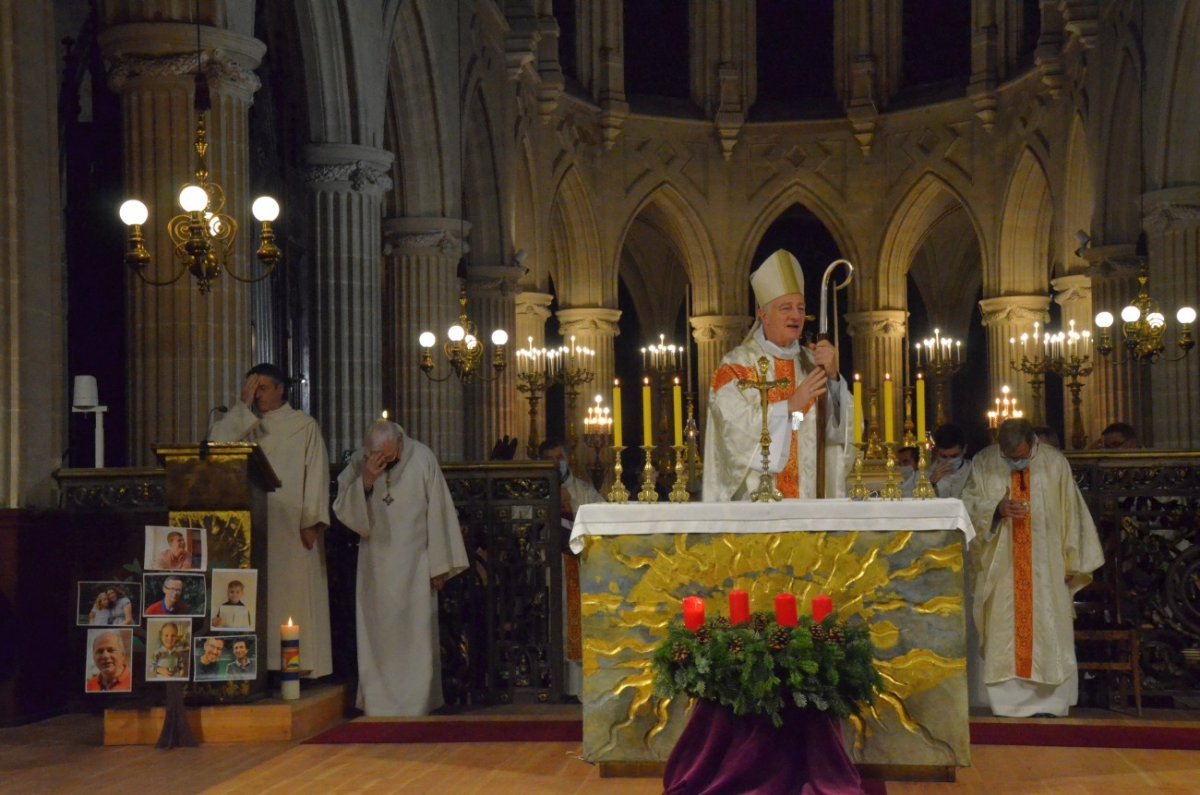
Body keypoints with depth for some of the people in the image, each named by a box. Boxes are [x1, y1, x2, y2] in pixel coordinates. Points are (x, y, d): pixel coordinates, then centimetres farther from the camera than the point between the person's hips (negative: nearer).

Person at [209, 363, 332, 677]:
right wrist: (242, 406, -2)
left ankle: (301, 669, -4)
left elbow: (316, 474, -1)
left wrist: (311, 522, -10)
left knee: (295, 601, -6)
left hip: (292, 530, -3)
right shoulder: (244, 425, 15)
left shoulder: (304, 427, 5)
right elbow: (216, 444, -3)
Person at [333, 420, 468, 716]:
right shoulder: (358, 464, -3)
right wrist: (365, 481, -21)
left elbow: (438, 513, -4)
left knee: (416, 634, -3)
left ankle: (417, 704, 3)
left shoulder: (422, 459, -8)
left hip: (414, 564, -2)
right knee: (377, 635, 3)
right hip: (375, 565, 2)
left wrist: (439, 565, -5)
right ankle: (378, 705, 8)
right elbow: (341, 509, -5)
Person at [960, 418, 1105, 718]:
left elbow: (1070, 513, 3)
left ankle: (1050, 700, 4)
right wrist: (997, 509, -20)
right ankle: (1008, 700, 5)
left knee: (1048, 630, -1)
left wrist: (1071, 563, 5)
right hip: (1001, 567, 0)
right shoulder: (983, 464, -2)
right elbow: (968, 505, 0)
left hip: (1045, 567, 0)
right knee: (1003, 631, 0)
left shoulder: (1055, 463, -3)